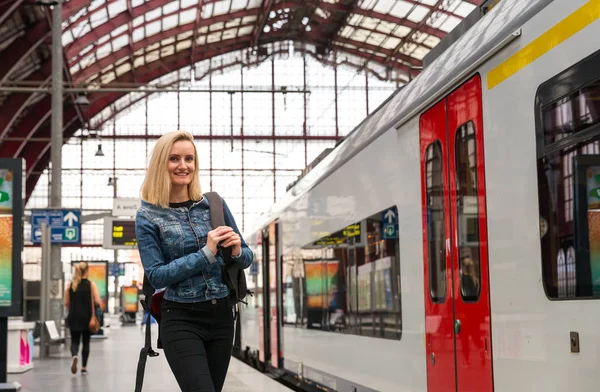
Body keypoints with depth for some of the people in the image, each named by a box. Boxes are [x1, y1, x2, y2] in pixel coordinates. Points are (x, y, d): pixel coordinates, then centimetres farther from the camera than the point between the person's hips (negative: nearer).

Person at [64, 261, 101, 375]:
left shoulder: (70, 285, 2)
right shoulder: (91, 284, -6)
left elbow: (66, 303, 3)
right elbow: (97, 301, -12)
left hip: (74, 318, 1)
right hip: (87, 318, -1)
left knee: (74, 341, 7)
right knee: (86, 342, 10)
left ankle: (74, 356, -25)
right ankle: (84, 368, 12)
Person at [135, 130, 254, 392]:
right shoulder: (148, 216, -4)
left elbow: (247, 258, 9)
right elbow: (156, 275, -12)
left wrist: (237, 251, -14)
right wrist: (206, 253, -19)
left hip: (222, 316, 4)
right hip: (181, 320, -4)